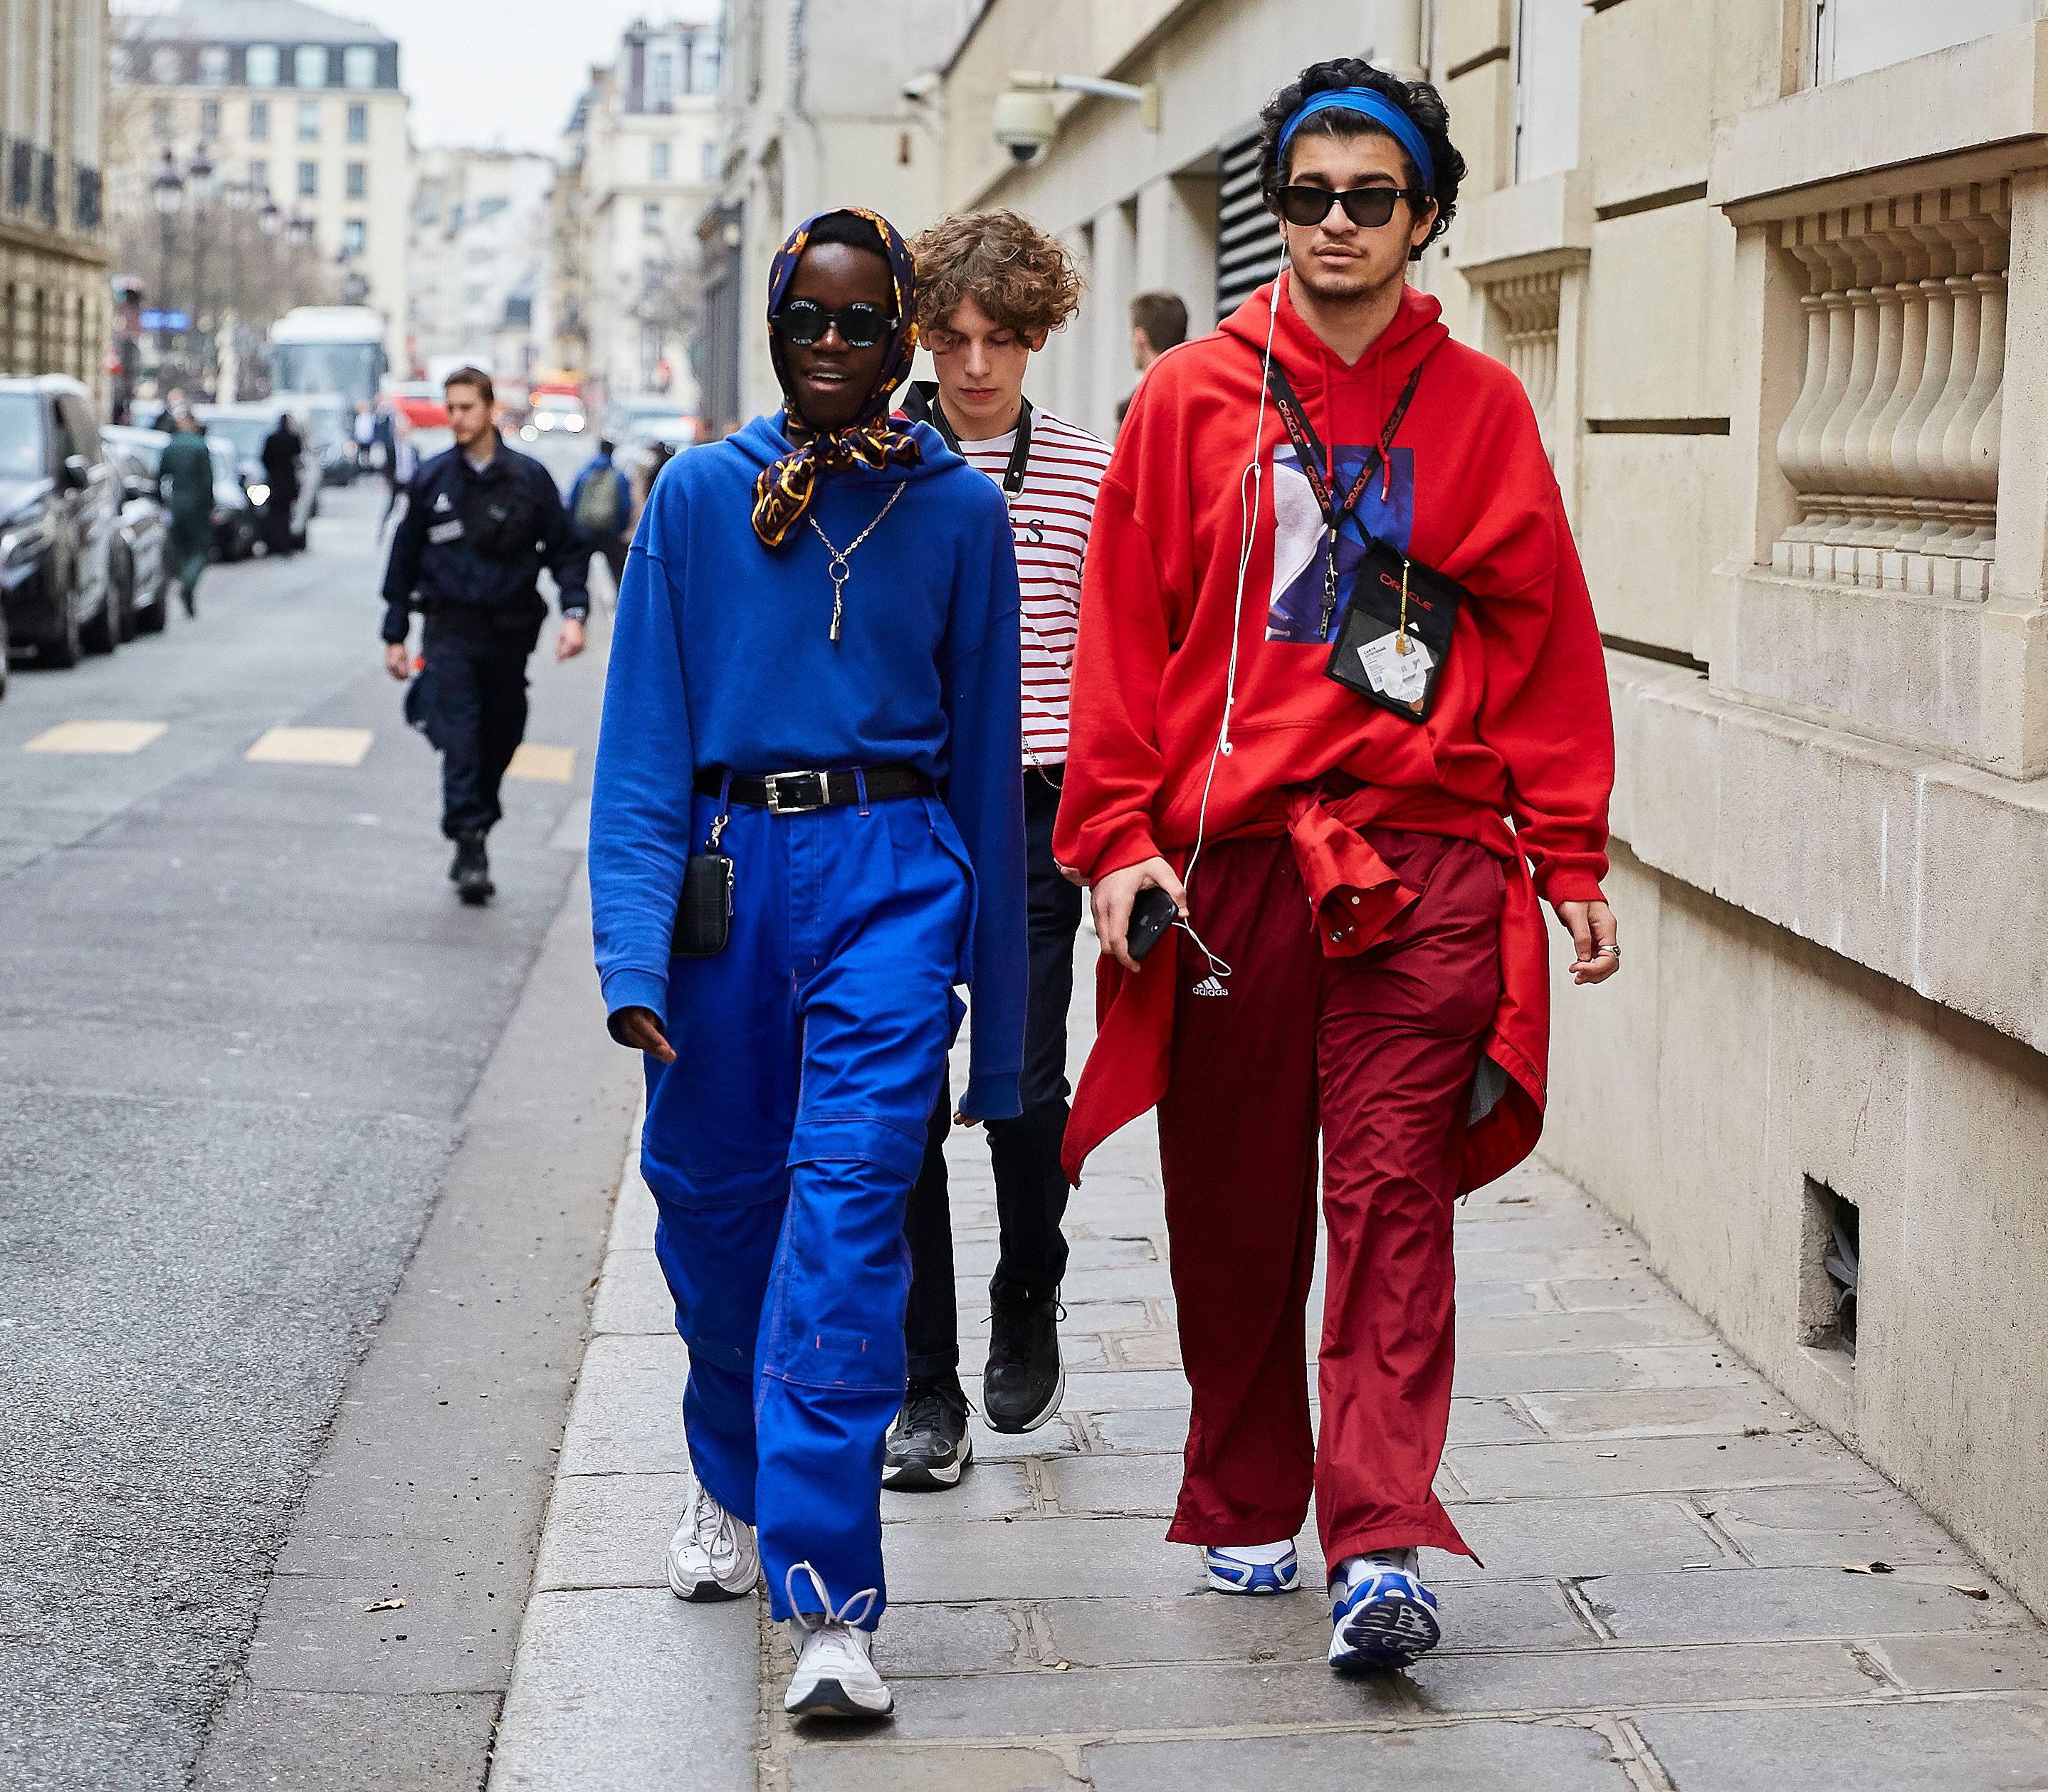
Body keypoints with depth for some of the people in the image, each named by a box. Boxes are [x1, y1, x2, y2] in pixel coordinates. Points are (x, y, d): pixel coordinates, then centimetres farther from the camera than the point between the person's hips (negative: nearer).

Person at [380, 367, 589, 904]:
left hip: (509, 632, 1)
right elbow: (404, 559, 11)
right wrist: (395, 636, 10)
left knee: (500, 740, 7)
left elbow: (565, 550, 6)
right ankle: (470, 847, -18)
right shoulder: (431, 480, 4)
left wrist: (574, 613, -9)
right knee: (460, 738, -14)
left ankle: (473, 835, 23)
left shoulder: (529, 478, 3)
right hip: (451, 631, -1)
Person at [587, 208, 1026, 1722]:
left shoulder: (958, 509, 5)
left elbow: (986, 748, 9)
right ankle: (733, 1483, 40)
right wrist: (635, 952, -10)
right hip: (728, 868, 2)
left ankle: (829, 1598, -17)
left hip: (890, 873, -2)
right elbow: (644, 740, 2)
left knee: (848, 1198, -14)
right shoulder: (701, 496, 5)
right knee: (714, 1198, 11)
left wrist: (996, 1012, 10)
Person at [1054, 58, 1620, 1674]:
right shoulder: (1194, 401, 7)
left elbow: (1547, 643, 8)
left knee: (1392, 1195, -9)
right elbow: (1125, 632, 6)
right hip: (1229, 855, 1)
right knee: (1236, 1208, 8)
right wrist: (1120, 838, -2)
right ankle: (1244, 1511, 24)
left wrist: (1571, 860, 4)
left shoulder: (1481, 407, 8)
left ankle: (1384, 1542, -13)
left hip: (1429, 855, -1)